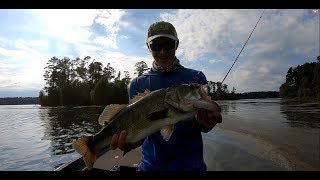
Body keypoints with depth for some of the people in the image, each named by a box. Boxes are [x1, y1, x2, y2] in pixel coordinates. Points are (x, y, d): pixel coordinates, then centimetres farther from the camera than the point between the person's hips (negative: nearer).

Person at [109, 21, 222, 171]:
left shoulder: (196, 77, -7)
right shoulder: (137, 84, -4)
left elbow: (203, 127, -8)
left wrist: (204, 123, -31)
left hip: (188, 163, -1)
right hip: (151, 163, 2)